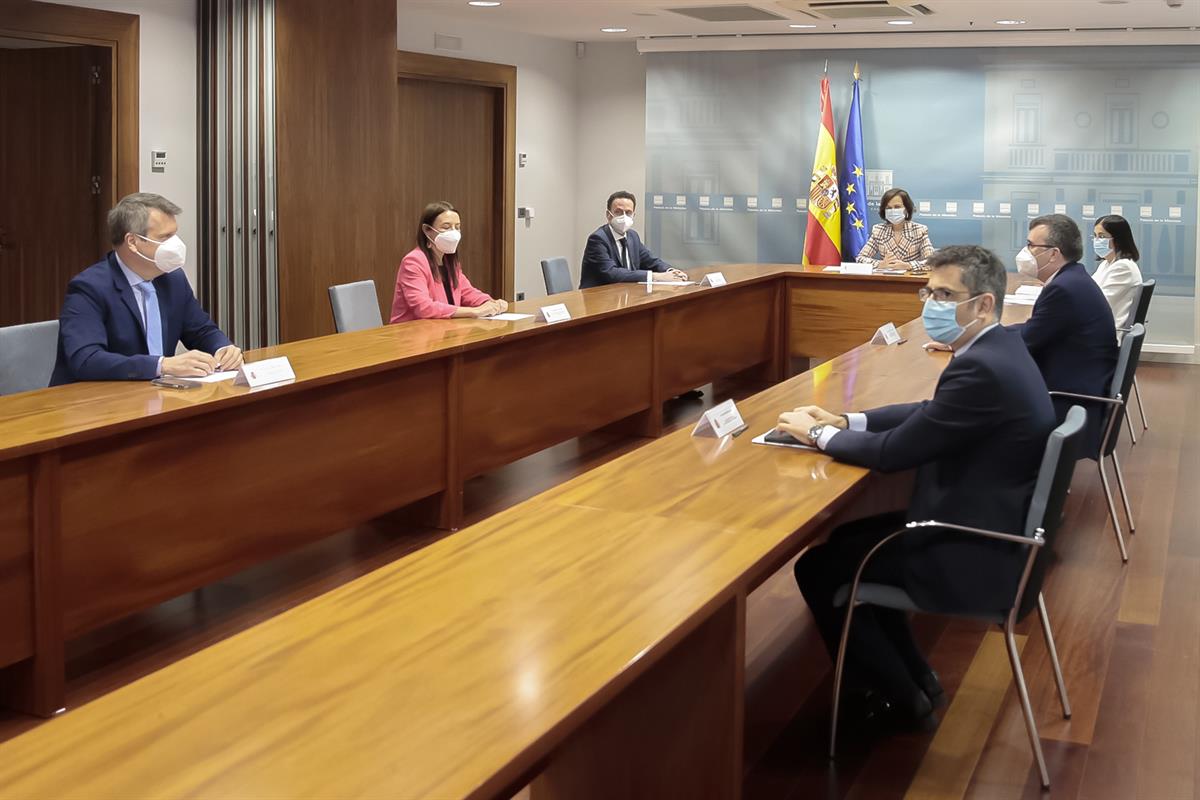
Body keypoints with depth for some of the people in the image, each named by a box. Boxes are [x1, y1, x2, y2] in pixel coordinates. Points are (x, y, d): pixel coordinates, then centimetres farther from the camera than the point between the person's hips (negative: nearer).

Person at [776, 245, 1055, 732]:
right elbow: (930, 414, 17)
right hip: (996, 527, 10)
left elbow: (894, 452, -22)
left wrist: (818, 434, -6)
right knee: (846, 539, 23)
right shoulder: (999, 349, 5)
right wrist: (844, 421, 6)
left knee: (816, 568, 1)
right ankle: (913, 676, 28)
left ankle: (901, 699, 15)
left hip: (976, 554, -10)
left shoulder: (980, 369, -26)